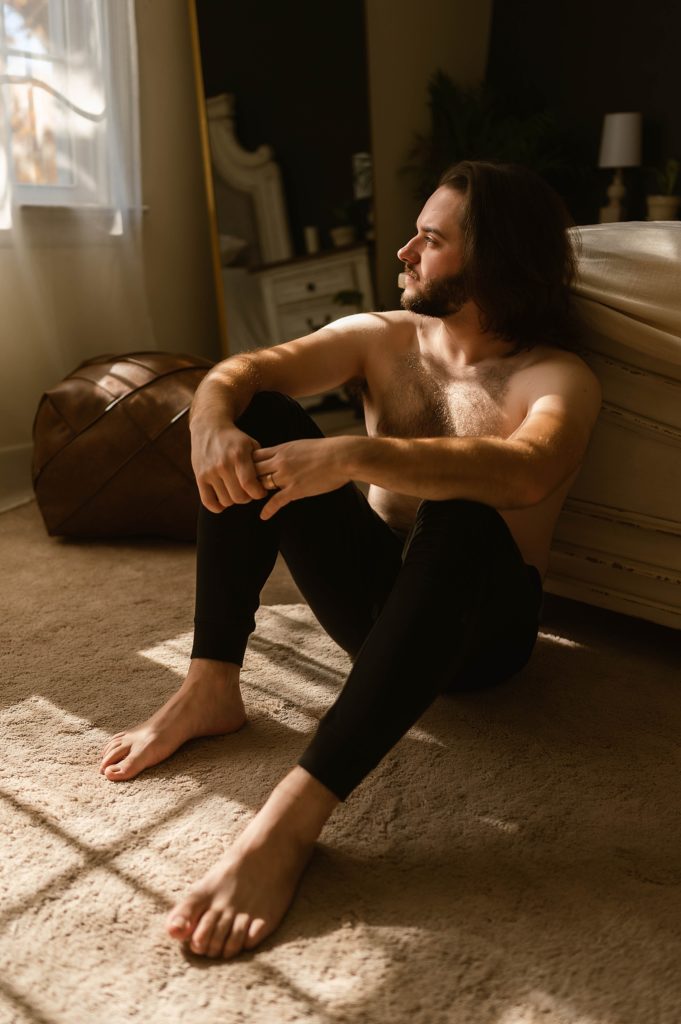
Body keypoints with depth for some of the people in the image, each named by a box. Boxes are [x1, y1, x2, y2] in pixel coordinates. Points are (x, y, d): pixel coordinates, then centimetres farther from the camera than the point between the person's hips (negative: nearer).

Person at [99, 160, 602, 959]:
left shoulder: (557, 378, -10)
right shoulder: (382, 337, 4)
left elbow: (524, 475, -34)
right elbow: (242, 370, -9)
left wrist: (355, 456, -44)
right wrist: (211, 422, -32)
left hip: (478, 621, -4)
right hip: (371, 590, 4)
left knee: (464, 524, -39)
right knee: (258, 419, -13)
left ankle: (291, 820, -44)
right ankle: (210, 690, -17)